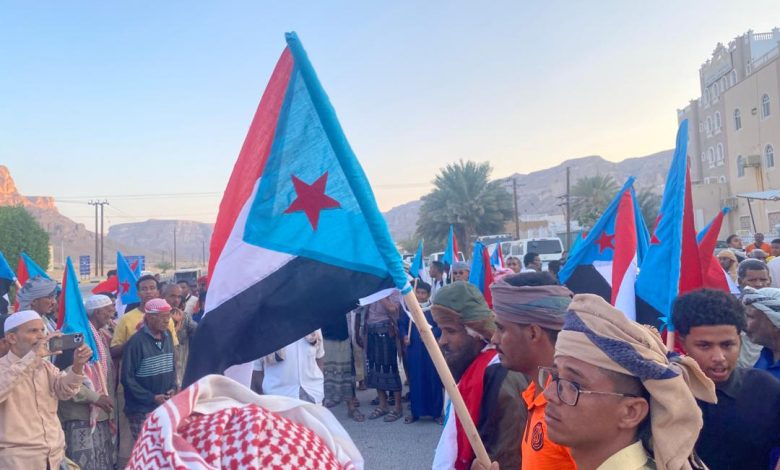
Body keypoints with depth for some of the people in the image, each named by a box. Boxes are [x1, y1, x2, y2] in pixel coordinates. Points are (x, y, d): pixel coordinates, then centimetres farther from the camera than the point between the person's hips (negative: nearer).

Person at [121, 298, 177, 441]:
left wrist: (173, 387, 1)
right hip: (142, 410, -6)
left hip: (166, 407, 6)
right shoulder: (136, 342, -14)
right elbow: (128, 378, -13)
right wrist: (152, 398, -13)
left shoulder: (167, 336, 6)